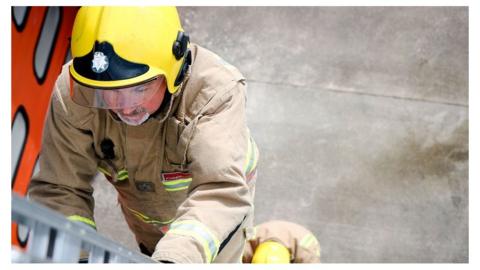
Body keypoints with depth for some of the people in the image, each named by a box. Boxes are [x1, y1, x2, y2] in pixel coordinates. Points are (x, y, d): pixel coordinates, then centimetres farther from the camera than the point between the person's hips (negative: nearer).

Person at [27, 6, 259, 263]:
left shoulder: (215, 93, -41)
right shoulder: (71, 94, -33)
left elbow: (221, 192, -50)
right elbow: (58, 190, -30)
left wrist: (176, 258, -67)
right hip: (144, 216, 2)